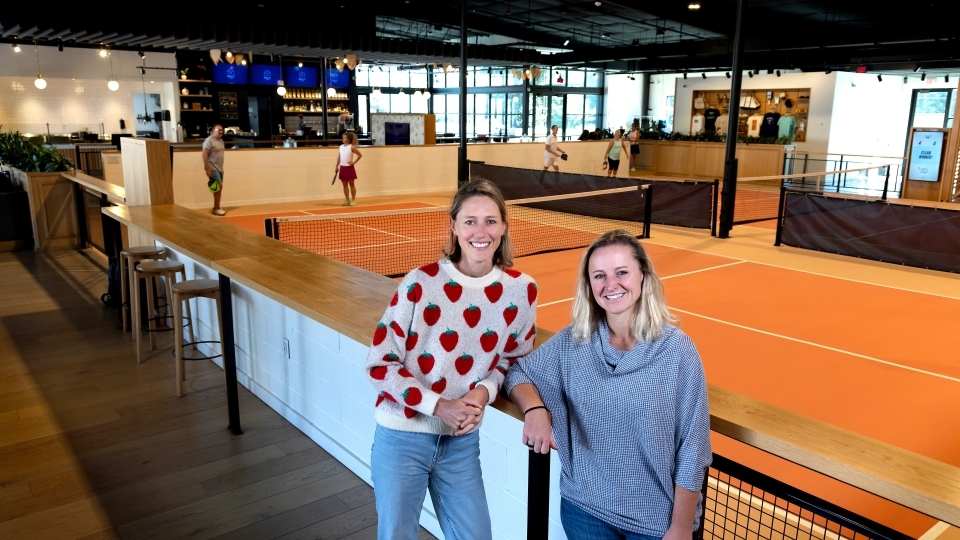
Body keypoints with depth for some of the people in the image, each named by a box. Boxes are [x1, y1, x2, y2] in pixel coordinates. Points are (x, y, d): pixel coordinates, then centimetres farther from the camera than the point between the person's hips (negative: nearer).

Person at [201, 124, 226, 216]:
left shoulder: (221, 140, 13)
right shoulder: (209, 140, -12)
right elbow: (204, 154, -17)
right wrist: (207, 169, -21)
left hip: (219, 168, 8)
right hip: (212, 168, -8)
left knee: (219, 188, 9)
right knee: (219, 186, -13)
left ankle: (216, 208, 17)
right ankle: (217, 208, -5)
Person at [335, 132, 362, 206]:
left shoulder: (352, 147, -8)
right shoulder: (341, 146, 8)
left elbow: (360, 155, -6)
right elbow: (339, 158, 12)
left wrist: (354, 162, -9)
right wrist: (337, 166, 8)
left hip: (349, 168, -5)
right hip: (342, 168, 5)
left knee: (351, 184, 3)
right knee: (345, 185, 8)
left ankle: (353, 200, 9)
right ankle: (347, 200, 15)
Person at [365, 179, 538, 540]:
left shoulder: (521, 290, -6)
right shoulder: (421, 283, -15)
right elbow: (379, 364, -11)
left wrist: (485, 390, -11)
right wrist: (438, 405, -19)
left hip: (462, 442, 3)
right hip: (401, 437, -2)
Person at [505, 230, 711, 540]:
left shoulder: (676, 350, -15)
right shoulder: (572, 342, -7)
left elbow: (692, 449, -11)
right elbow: (518, 373, 4)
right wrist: (534, 409, -17)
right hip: (583, 508, 3)